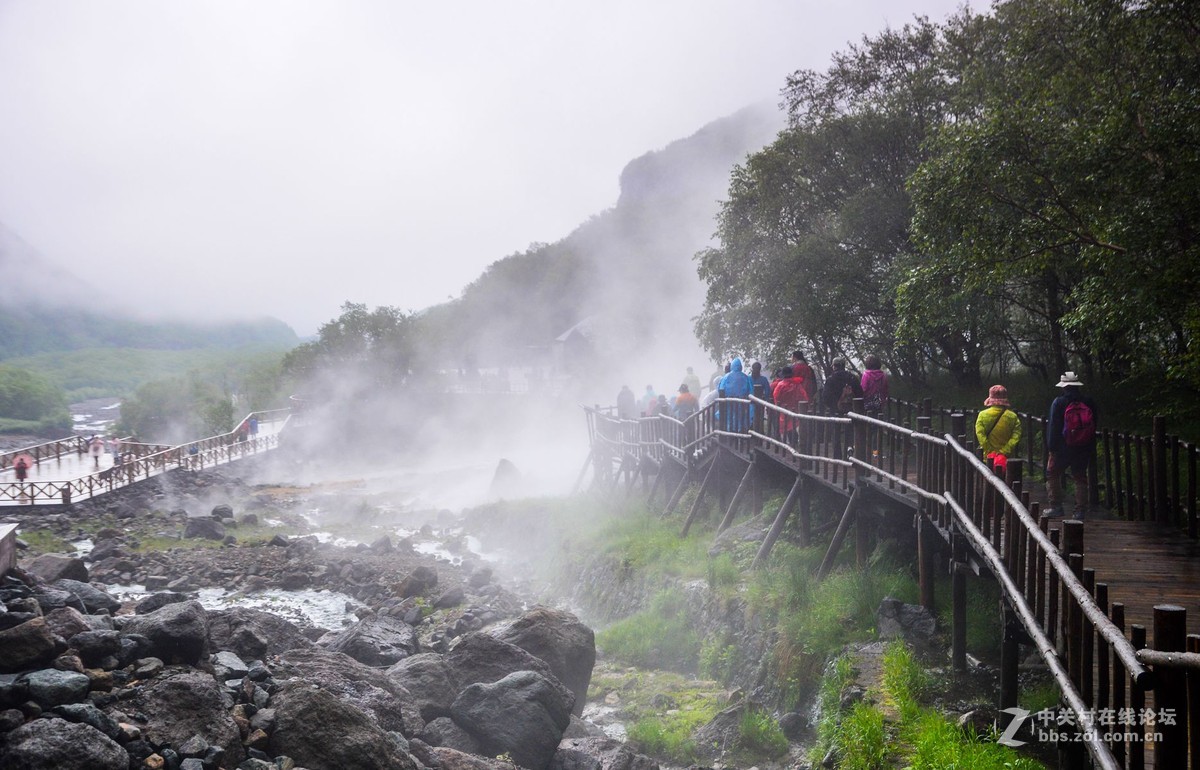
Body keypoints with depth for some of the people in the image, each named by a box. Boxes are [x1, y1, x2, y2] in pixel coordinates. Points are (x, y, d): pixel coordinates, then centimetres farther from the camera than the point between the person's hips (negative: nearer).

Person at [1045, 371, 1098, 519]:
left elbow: (1053, 427, -10)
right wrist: (1091, 449, 16)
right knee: (1080, 478, 12)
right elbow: (1094, 426, 8)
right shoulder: (1089, 403, 1)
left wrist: (1051, 447, -4)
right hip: (1084, 449, 4)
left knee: (1053, 475, 12)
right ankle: (1080, 510, 8)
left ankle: (1055, 506, 6)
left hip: (1062, 447, -4)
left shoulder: (1059, 403, -11)